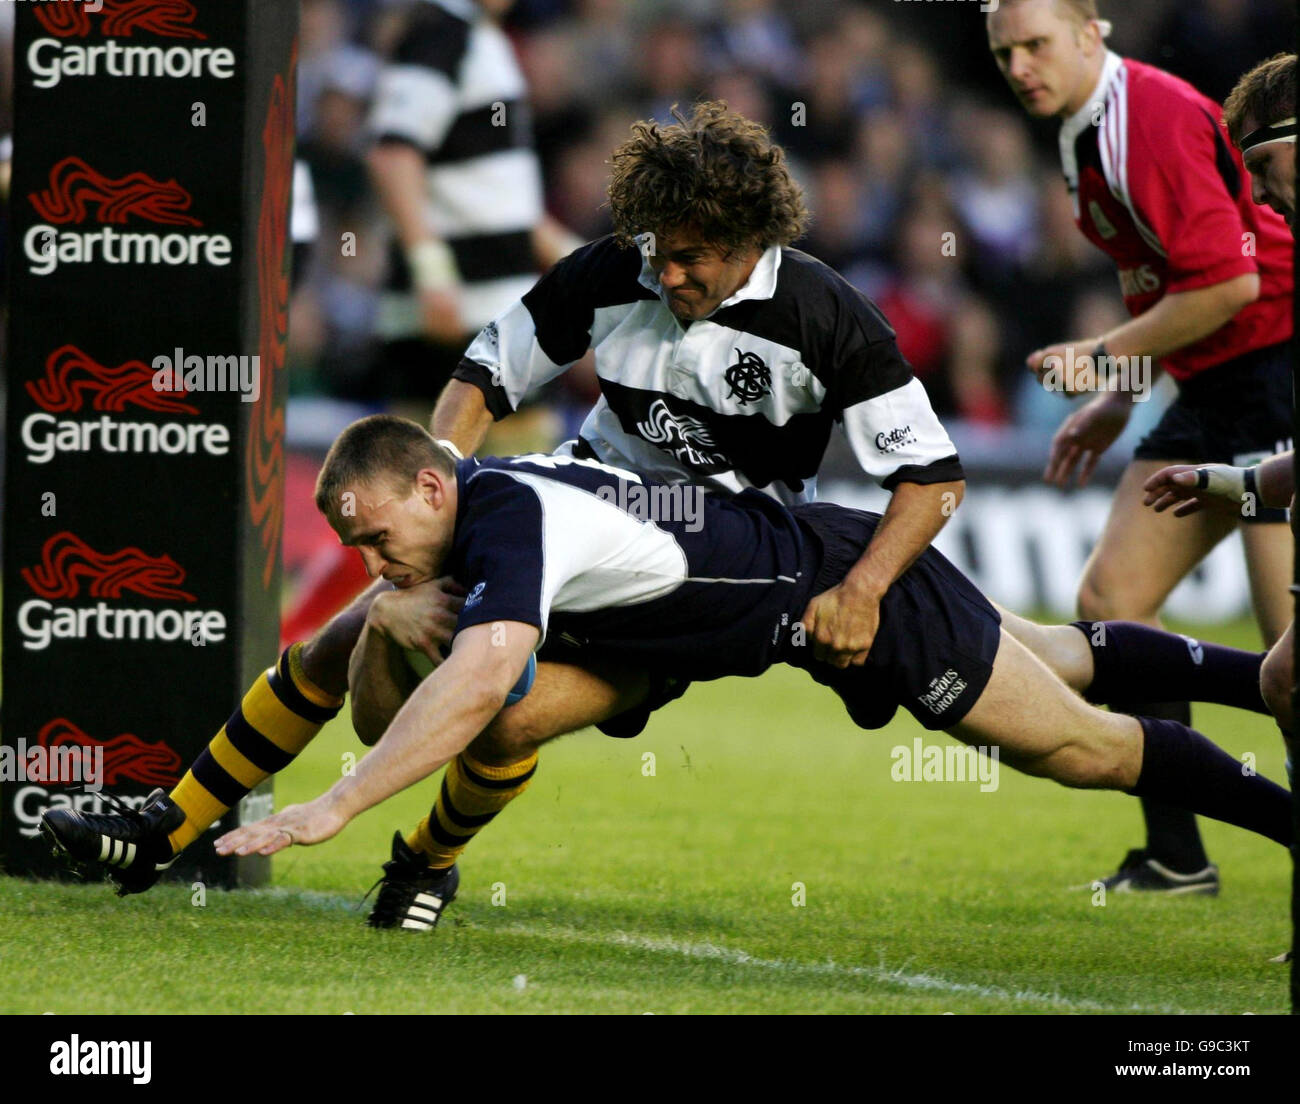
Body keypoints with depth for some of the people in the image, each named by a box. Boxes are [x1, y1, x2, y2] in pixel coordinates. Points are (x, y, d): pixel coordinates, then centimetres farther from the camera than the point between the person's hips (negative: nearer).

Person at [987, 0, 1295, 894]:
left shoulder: (1156, 116, -17)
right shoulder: (1084, 135, 13)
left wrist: (1104, 358, -14)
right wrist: (1119, 401, 18)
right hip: (1213, 386, 10)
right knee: (1111, 600, 5)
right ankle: (1177, 856, 9)